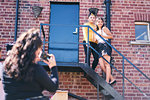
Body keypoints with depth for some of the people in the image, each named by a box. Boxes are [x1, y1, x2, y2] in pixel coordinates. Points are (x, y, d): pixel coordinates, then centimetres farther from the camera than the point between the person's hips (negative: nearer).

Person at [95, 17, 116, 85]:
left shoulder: (104, 28, 9)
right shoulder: (96, 31, 27)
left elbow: (111, 36, 1)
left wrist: (102, 36, -6)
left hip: (105, 46, -6)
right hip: (99, 48, 6)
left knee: (107, 64, -15)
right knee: (102, 66, -8)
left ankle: (107, 81, -20)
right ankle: (112, 79, -2)